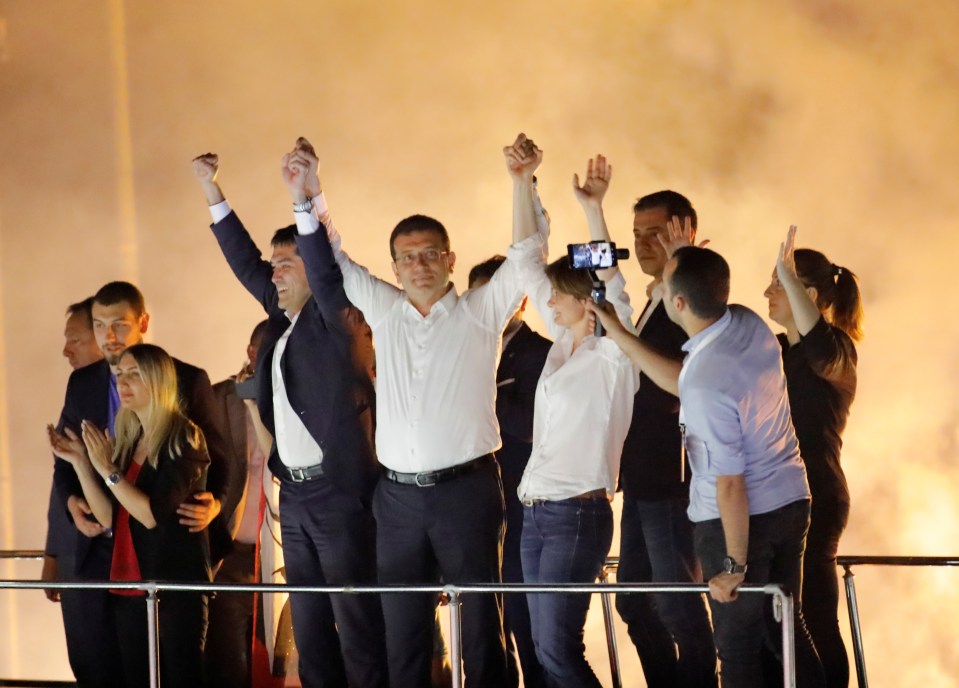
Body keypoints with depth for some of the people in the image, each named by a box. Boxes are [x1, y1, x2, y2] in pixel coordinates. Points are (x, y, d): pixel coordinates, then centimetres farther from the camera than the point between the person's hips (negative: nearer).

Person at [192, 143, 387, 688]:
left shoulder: (336, 317, -6)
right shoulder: (284, 318, 14)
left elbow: (328, 272, -23)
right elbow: (245, 263, 20)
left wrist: (303, 199, -36)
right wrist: (213, 193, 17)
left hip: (339, 490, -8)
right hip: (295, 494, 8)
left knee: (357, 621, -7)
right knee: (309, 623, 11)